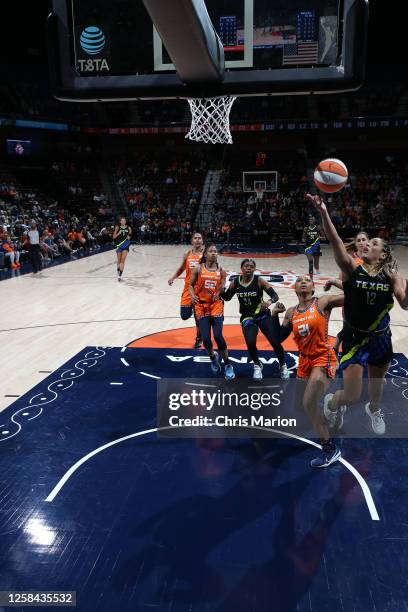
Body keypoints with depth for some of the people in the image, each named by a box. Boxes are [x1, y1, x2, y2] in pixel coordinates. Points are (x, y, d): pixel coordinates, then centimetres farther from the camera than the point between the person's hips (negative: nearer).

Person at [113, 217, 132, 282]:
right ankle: (118, 270, 37)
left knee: (123, 260, -9)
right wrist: (118, 233, -19)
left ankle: (120, 275, -10)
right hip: (119, 245, 0)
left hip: (125, 245, 0)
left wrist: (129, 237, -6)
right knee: (119, 260, 9)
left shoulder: (129, 228, 1)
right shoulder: (117, 227, -2)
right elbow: (114, 237, -2)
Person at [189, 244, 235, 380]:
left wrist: (220, 292, -14)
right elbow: (191, 285, 6)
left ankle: (228, 365, 7)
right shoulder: (198, 269, -1)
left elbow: (222, 289, 9)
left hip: (216, 306, 0)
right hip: (201, 306, 0)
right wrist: (192, 295, -14)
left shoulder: (221, 271, 2)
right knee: (206, 339, -5)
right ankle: (213, 358, 29)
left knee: (218, 336, -12)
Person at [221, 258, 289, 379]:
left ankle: (283, 366, 25)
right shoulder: (235, 282, -3)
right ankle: (257, 366, 14)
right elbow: (227, 298, 12)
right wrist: (221, 291, -10)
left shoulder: (259, 280, -12)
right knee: (250, 343, -18)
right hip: (247, 318, 1)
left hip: (263, 315, -1)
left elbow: (275, 295, -13)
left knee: (275, 341, -5)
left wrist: (269, 302, -35)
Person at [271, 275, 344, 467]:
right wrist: (275, 315, -1)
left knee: (310, 404, -16)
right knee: (300, 403, 18)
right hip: (305, 360, 7)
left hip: (323, 358, -6)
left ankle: (330, 448, -1)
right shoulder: (291, 312, 6)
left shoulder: (323, 302, -8)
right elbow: (279, 338, 7)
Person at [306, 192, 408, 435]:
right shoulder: (352, 267, -11)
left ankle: (374, 409, 61)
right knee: (352, 396, -8)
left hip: (381, 338, 3)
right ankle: (332, 402, 28)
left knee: (377, 381, 27)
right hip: (355, 339, -3)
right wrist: (324, 212, -39)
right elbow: (336, 242, -26)